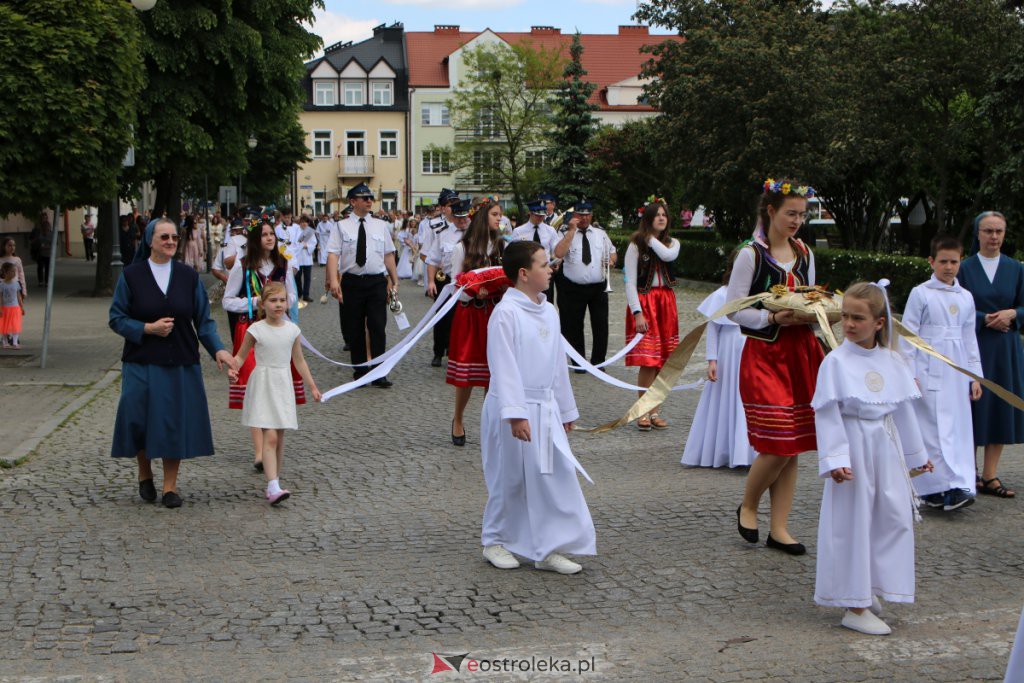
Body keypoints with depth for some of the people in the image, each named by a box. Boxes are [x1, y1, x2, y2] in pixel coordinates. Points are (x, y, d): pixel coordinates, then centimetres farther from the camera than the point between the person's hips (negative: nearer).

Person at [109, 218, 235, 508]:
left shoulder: (189, 276, 3)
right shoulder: (131, 275, -2)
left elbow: (203, 320, 3)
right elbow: (116, 318, -2)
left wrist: (217, 349, -12)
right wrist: (148, 328, -17)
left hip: (180, 364, 1)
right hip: (142, 364, -1)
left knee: (176, 423, 1)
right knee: (141, 419, 2)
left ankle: (170, 486, 14)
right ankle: (145, 475, 28)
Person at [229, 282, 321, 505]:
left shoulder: (292, 330, 4)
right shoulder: (256, 329, -6)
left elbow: (299, 361, 14)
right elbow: (241, 356, 2)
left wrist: (312, 386, 17)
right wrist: (232, 369, -19)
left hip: (283, 386, 4)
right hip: (263, 385, -4)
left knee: (280, 437, 7)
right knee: (270, 436, -14)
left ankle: (275, 482, 17)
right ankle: (273, 486, -20)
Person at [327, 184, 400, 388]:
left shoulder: (381, 226, 11)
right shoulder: (341, 227, 2)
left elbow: (389, 255, 12)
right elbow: (333, 255, -7)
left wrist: (394, 281, 8)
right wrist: (334, 281, -19)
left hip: (377, 281, 1)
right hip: (352, 282, -1)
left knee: (378, 328, -4)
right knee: (354, 330, 6)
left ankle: (379, 374, 1)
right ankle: (360, 371, 20)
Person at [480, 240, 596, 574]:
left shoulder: (548, 311, 9)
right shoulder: (505, 313, -14)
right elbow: (504, 367, -19)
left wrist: (566, 409, 20)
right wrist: (515, 414, -24)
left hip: (546, 408, 7)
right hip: (513, 409, -7)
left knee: (558, 475, 4)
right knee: (511, 478, 5)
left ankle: (549, 549, 13)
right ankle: (496, 541, 25)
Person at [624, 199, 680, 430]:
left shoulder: (672, 243, 9)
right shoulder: (636, 245, -2)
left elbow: (668, 255, -18)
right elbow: (630, 282, -7)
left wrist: (651, 238, -7)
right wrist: (637, 313, -15)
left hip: (666, 302, 4)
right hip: (643, 302, -4)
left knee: (662, 361, 3)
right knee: (647, 361, -10)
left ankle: (654, 411, 12)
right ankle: (643, 412, 0)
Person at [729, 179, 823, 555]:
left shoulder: (805, 254, 11)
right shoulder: (751, 255, -7)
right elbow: (734, 309, -9)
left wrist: (812, 313, -1)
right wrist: (773, 318, -20)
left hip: (801, 352, 6)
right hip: (764, 355, -6)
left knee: (793, 446, 6)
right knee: (777, 445, -11)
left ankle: (779, 529, 14)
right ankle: (747, 507, 17)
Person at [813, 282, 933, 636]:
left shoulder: (892, 361, 3)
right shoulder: (836, 361, -12)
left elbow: (904, 409, 13)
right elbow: (827, 414, -13)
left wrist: (916, 454, 19)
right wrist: (835, 459, -20)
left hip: (887, 449, 6)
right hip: (854, 451, -5)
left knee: (894, 519, 9)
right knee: (852, 523, 1)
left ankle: (868, 588, 25)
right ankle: (855, 606, 10)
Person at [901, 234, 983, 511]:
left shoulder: (965, 297, 12)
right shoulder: (921, 294, -2)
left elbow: (970, 339, 17)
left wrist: (975, 375, 14)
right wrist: (910, 375, -8)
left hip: (956, 373, 5)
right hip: (928, 371, -5)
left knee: (958, 428, 3)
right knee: (933, 429, -8)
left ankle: (959, 486, 7)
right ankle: (937, 488, -8)